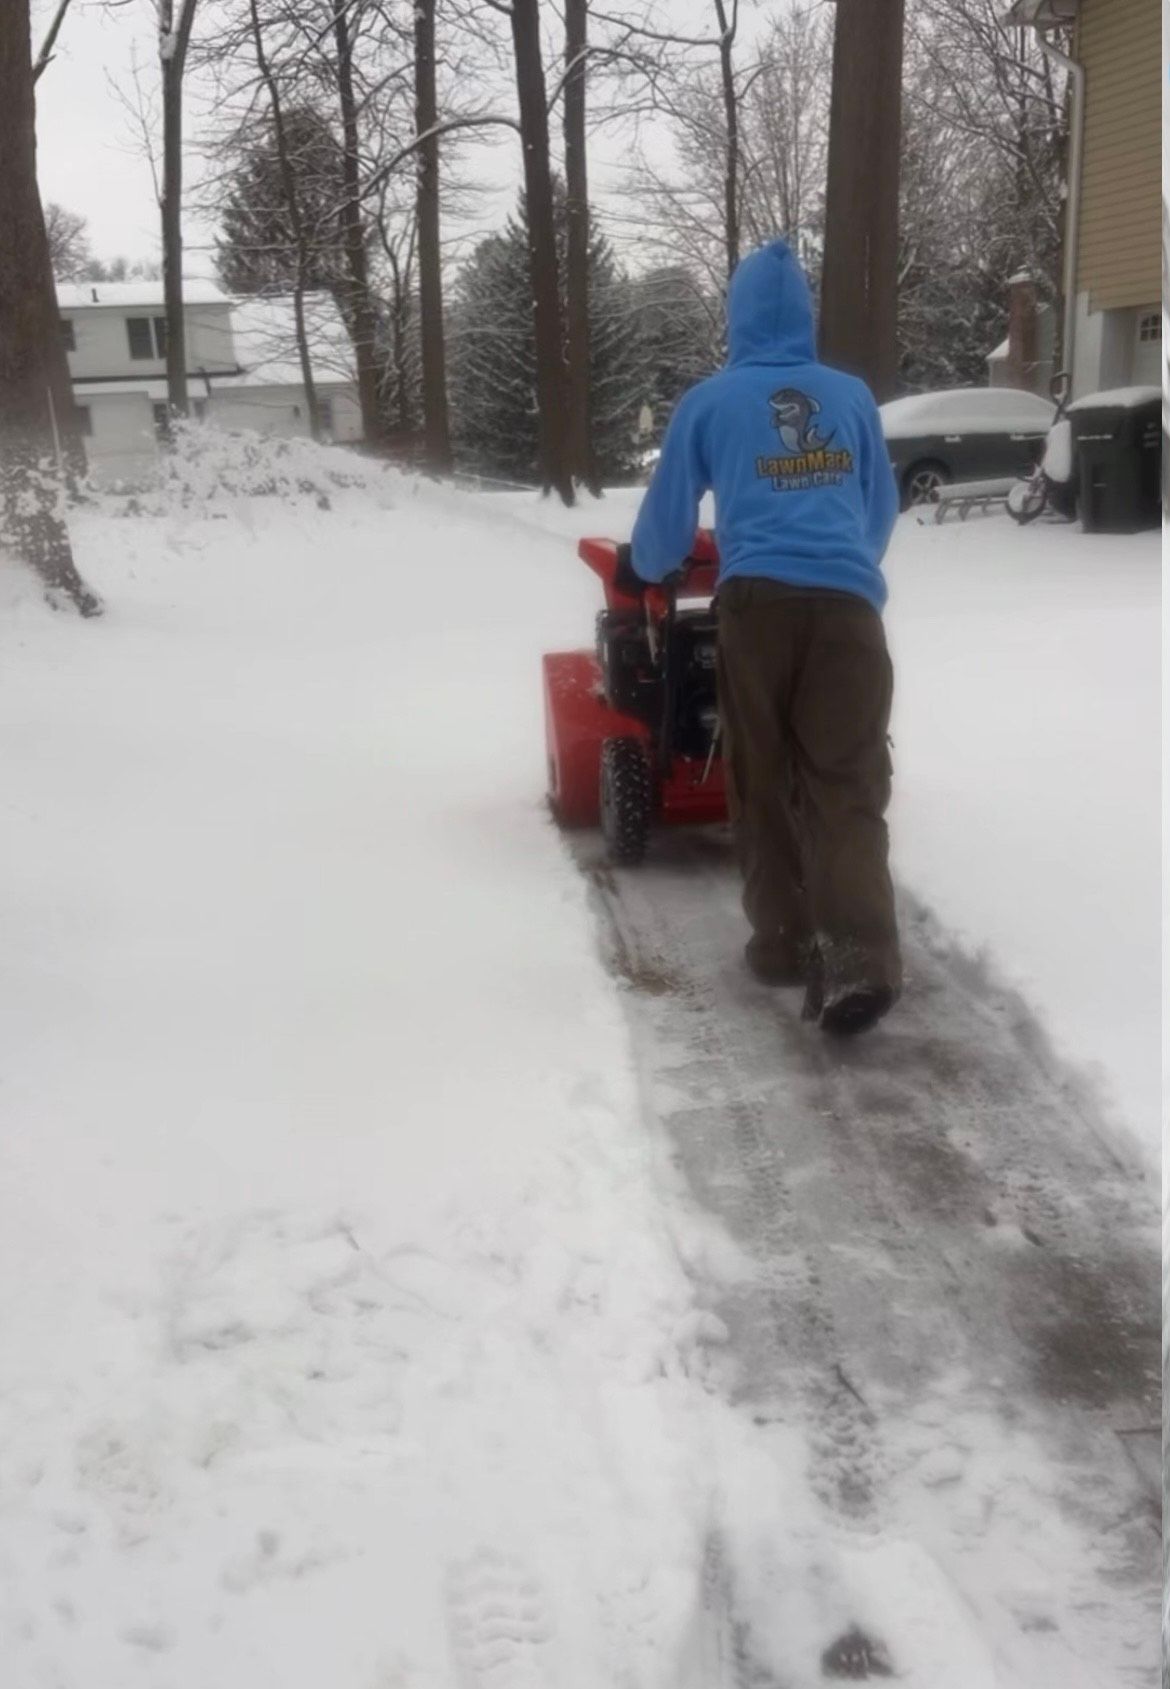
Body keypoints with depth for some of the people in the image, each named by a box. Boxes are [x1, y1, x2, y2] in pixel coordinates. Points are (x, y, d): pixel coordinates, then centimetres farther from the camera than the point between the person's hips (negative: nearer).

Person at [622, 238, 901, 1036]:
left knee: (765, 783, 11)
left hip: (757, 602, -1)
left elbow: (666, 518, 19)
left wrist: (648, 572, 41)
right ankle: (860, 953, -18)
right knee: (848, 783, -2)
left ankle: (783, 941, 15)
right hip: (847, 603, 1)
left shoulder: (709, 402, 10)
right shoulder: (853, 396, 17)